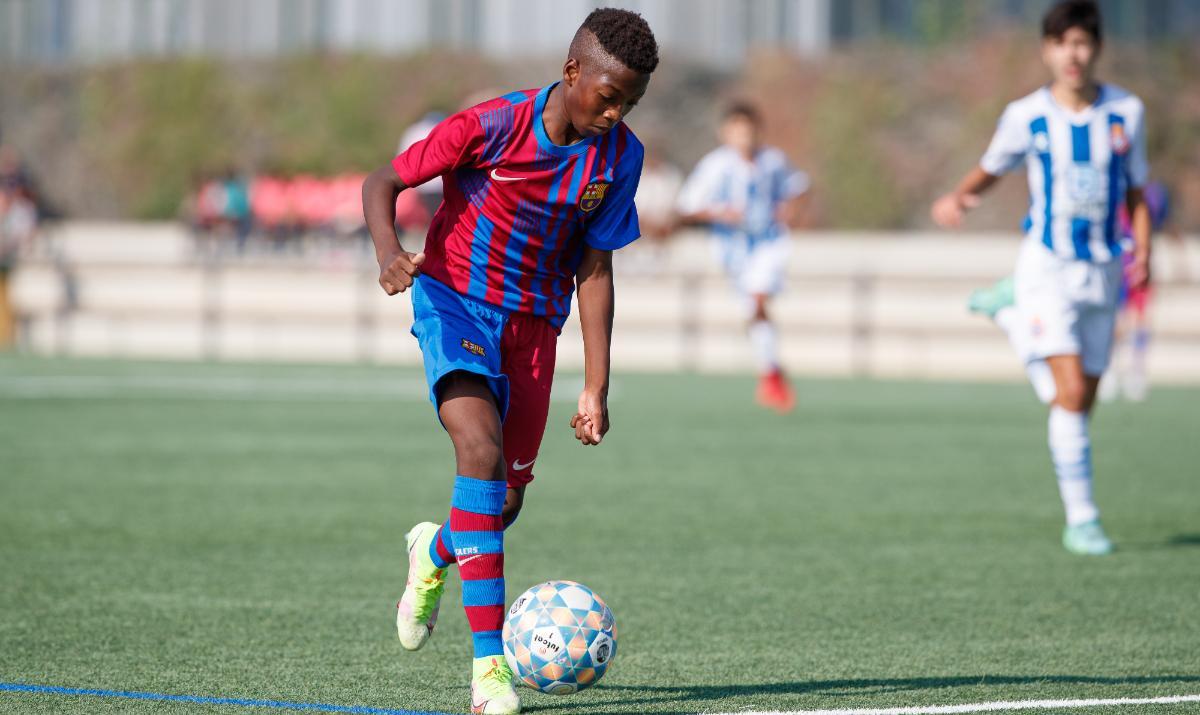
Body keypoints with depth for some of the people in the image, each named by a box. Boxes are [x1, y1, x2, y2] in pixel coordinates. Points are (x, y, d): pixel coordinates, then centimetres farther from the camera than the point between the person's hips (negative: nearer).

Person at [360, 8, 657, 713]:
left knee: (506, 503, 6)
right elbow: (383, 182, -10)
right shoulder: (490, 127, -20)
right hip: (455, 302, -4)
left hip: (534, 325, 5)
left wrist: (596, 390, -1)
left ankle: (437, 551, 46)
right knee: (482, 451, -27)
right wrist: (389, 250, -32)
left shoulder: (619, 155, -7)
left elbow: (595, 270, 1)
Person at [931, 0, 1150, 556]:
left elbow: (1136, 192, 10)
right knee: (1071, 393, -16)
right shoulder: (1026, 117, -5)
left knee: (1081, 400, 6)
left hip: (1102, 270, 3)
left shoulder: (1126, 112, 0)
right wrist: (957, 198, -9)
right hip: (1047, 265, -3)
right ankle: (1081, 519, -11)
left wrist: (1143, 250, -4)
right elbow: (991, 168, 11)